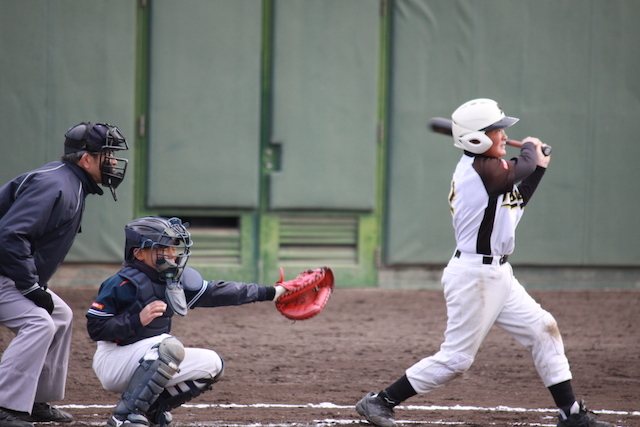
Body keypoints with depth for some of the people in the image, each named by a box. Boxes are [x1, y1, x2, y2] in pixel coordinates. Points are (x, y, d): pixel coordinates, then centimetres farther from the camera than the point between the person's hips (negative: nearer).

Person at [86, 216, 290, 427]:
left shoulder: (177, 280, 6)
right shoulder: (124, 284, -17)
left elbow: (214, 292, 10)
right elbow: (95, 328, -19)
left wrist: (270, 293, 11)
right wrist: (138, 320, -30)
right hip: (112, 362, -9)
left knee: (213, 364, 6)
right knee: (170, 346, -33)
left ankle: (152, 408, 9)